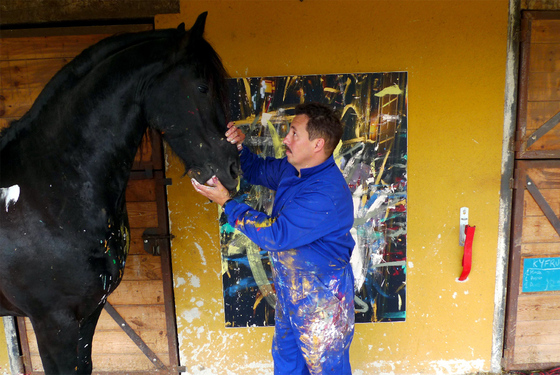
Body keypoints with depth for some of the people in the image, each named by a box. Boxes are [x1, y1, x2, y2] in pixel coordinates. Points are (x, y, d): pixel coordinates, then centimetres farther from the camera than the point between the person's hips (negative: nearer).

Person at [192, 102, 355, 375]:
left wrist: (227, 204, -20)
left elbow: (276, 234, -29)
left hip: (321, 299, -9)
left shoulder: (326, 193, -30)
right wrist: (239, 147, -3)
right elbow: (258, 170, 19)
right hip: (290, 290, 9)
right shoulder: (291, 169, 0)